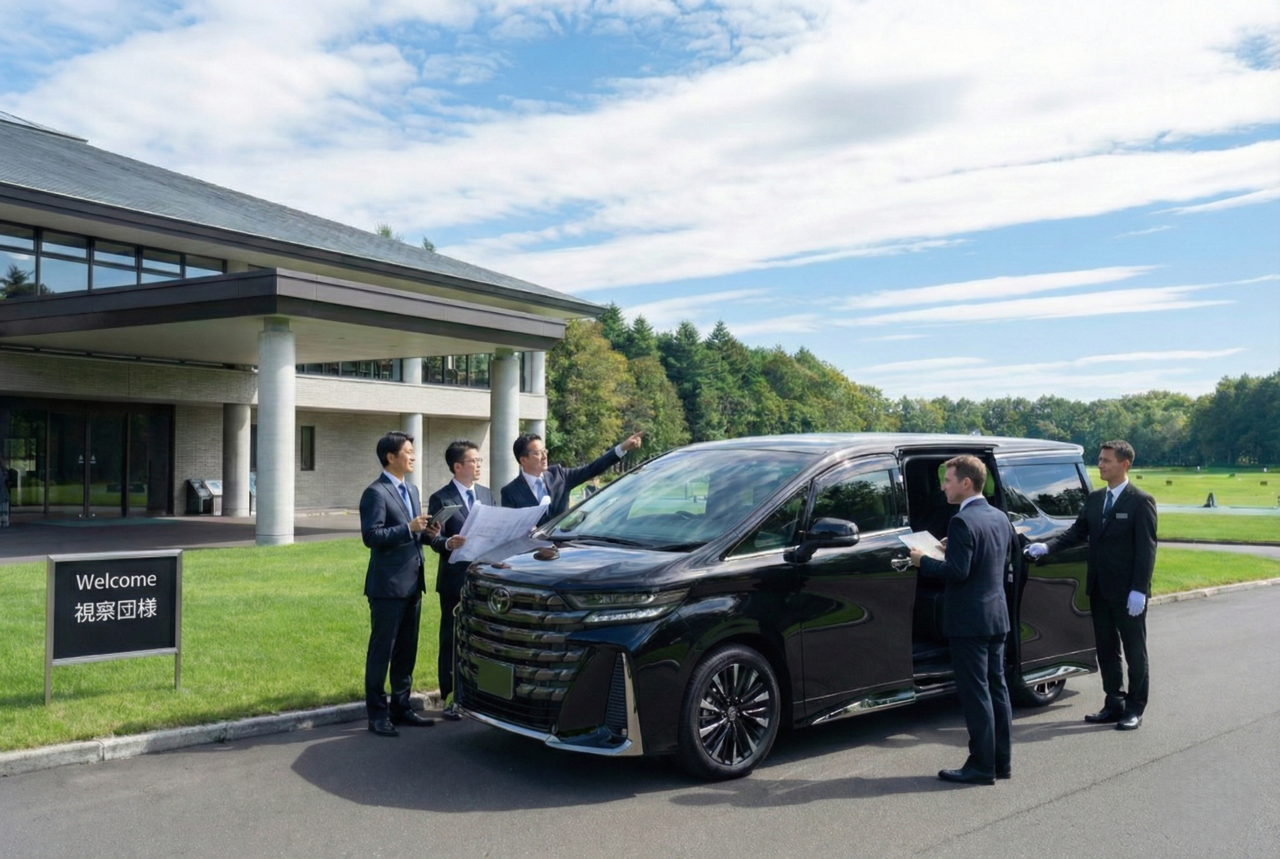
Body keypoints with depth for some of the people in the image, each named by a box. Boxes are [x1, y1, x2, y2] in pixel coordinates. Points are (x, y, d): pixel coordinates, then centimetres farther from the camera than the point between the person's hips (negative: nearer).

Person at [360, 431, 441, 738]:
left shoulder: (412, 490, 17)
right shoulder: (376, 493, -11)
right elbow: (371, 536, -19)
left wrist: (427, 532, 2)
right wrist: (409, 528, -23)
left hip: (412, 583, 8)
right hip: (388, 585, -8)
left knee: (407, 650, 14)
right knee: (381, 650, 0)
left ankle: (401, 706, 24)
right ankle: (377, 714, 8)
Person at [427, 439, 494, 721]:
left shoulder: (486, 494, 12)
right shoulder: (441, 499, -5)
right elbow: (435, 539, -10)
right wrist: (448, 543, -31)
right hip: (456, 579, -5)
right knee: (452, 642, 4)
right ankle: (450, 699, 13)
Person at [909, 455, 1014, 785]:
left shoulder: (963, 522, -19)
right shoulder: (1000, 518, 10)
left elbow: (957, 571, -23)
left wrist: (923, 561, -9)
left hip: (969, 620, -9)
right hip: (998, 616, 9)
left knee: (975, 694, -2)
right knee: (997, 687, 14)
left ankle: (982, 767, 3)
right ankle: (1001, 761, 22)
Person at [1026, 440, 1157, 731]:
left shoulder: (1141, 501, -10)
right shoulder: (1094, 499, 9)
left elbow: (1147, 549, -13)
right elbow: (1077, 531, 8)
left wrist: (1139, 590, -18)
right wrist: (1047, 547, -9)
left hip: (1128, 592, -7)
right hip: (1100, 589, 7)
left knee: (1134, 651, 6)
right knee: (1106, 649, 13)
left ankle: (1135, 709, 15)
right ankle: (1114, 704, 24)